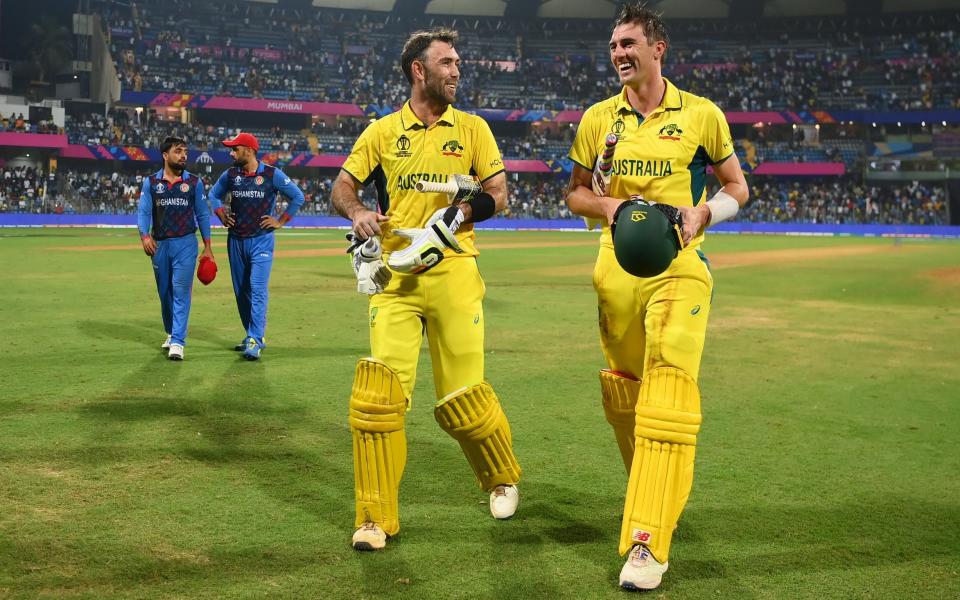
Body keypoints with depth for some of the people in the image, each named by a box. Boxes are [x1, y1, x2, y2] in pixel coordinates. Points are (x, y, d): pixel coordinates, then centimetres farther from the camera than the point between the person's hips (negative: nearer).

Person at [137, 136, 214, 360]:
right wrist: (144, 236, -20)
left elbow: (203, 214, 4)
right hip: (159, 244, 2)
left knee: (181, 291, -10)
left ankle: (178, 342, -12)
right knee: (164, 292, 13)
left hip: (185, 243, -2)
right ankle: (171, 333, 32)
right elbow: (143, 212, -2)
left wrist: (207, 247, 1)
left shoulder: (194, 182, 2)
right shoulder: (151, 182, 4)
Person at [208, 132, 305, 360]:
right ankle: (253, 336, 23)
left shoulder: (272, 174, -7)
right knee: (240, 291, 10)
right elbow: (214, 194, 22)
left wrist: (281, 221, -3)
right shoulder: (230, 175, 5)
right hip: (236, 240, 5)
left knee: (257, 289, -15)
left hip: (261, 240, -5)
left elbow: (298, 197, -1)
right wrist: (221, 215, 7)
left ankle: (255, 342, -17)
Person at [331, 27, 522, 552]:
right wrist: (358, 213, -11)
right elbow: (342, 187, 10)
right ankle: (376, 518, 2)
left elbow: (498, 193, 7)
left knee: (461, 397, 0)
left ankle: (503, 479, 31)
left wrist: (462, 213, -11)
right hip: (394, 277, 1)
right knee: (378, 391, -10)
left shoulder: (472, 129, 9)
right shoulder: (382, 131, 9)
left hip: (452, 272, 0)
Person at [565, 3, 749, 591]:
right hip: (617, 267, 4)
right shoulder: (598, 118, 8)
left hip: (679, 264, -4)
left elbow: (737, 186, 10)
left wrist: (703, 213, -11)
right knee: (622, 389, 11)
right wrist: (605, 205, -5)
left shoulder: (702, 114, 1)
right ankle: (650, 492, 36)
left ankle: (648, 543, -20)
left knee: (669, 388, -17)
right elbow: (575, 191, 17)